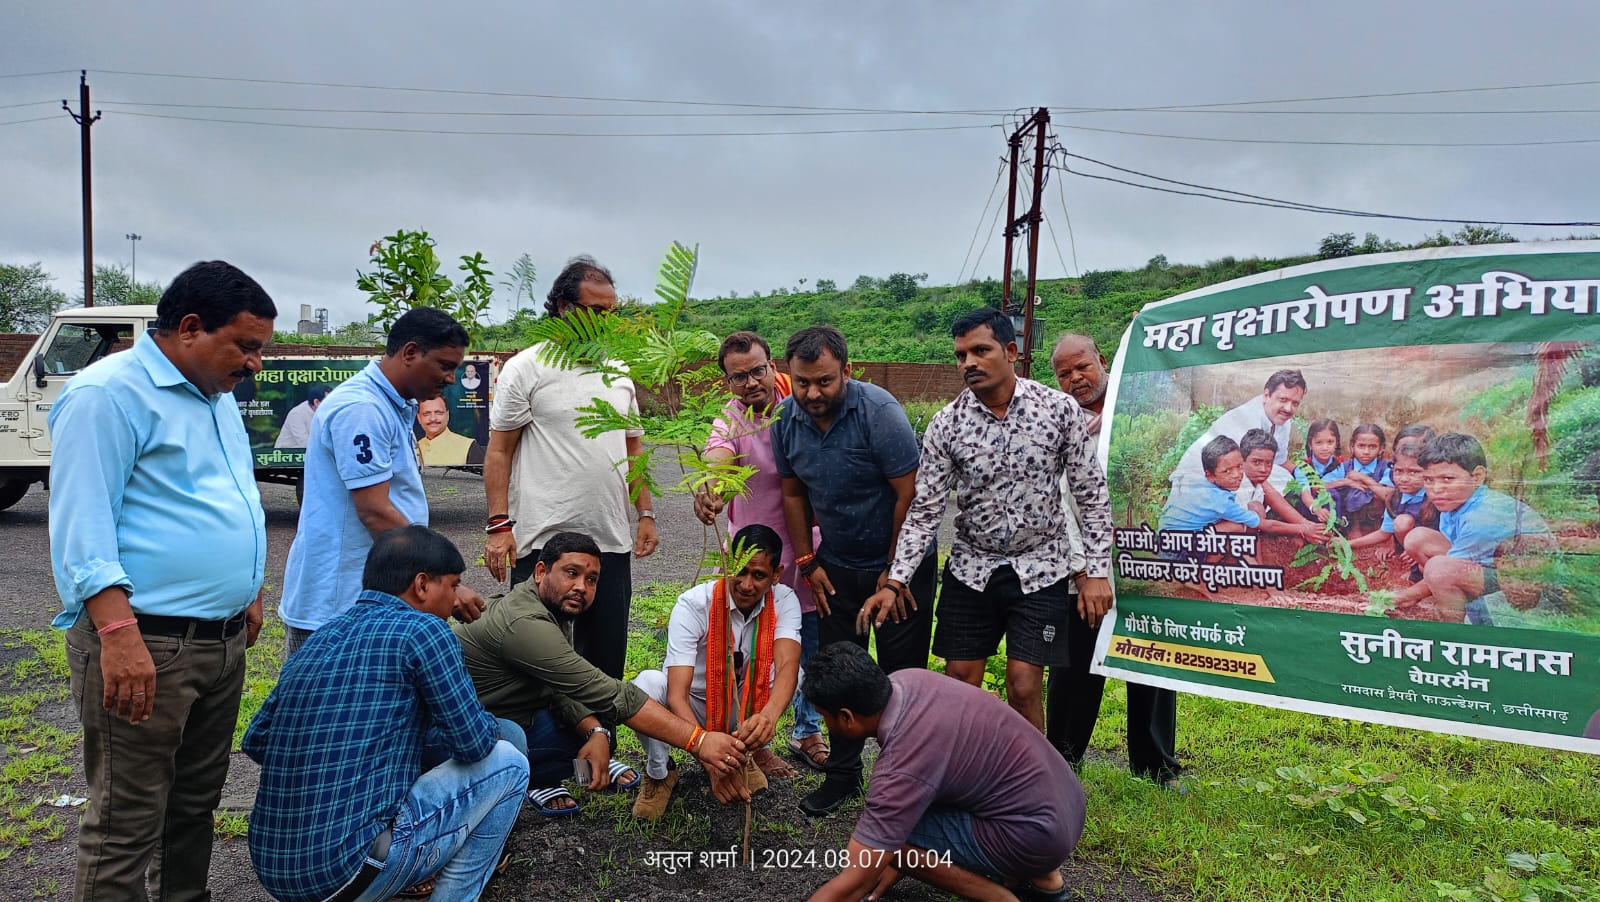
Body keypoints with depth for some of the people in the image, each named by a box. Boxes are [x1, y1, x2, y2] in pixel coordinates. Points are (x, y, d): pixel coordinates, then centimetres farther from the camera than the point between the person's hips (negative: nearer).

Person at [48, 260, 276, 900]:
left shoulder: (217, 397, 15)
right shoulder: (110, 393, -12)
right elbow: (81, 524, -19)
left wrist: (247, 594, 23)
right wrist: (118, 634, -25)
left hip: (223, 639, 9)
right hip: (146, 643, -8)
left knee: (196, 800, 19)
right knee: (127, 823, 1)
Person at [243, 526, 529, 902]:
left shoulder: (319, 638, 12)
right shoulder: (422, 630, -8)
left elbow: (255, 741, 16)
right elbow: (473, 743, -5)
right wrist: (493, 728, 17)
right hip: (350, 869, -8)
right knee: (507, 762, 7)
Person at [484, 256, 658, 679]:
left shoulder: (618, 372, 13)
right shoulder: (526, 369, -4)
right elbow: (499, 451, -5)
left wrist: (646, 515, 10)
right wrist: (499, 524, -13)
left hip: (612, 542, 6)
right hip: (543, 543, -5)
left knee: (608, 661, 12)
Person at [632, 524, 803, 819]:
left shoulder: (783, 601, -19)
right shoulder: (693, 604, -28)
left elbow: (787, 666, -37)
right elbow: (677, 695, -35)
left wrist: (769, 715, -60)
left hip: (745, 709, 2)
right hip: (692, 709, -2)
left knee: (796, 674, -25)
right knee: (647, 683, -34)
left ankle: (752, 752, 2)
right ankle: (659, 774, -4)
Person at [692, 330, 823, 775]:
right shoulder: (730, 420, -12)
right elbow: (717, 454, -34)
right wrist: (707, 488, -56)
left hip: (807, 546, 3)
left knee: (811, 648, 16)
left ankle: (807, 732, 37)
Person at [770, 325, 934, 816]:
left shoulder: (878, 410, -22)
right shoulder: (786, 418, -6)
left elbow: (910, 494, -19)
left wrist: (895, 571, -14)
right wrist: (808, 563, 5)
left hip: (898, 563, -5)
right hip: (835, 566, 5)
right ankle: (843, 773, 24)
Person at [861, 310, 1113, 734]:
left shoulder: (1058, 409, -10)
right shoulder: (947, 423, -8)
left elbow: (1092, 496, -3)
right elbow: (925, 511, -6)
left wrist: (1096, 571, -6)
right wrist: (895, 582, -14)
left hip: (1039, 568, -2)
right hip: (971, 567, 2)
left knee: (1023, 687, -4)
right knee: (960, 683, 6)